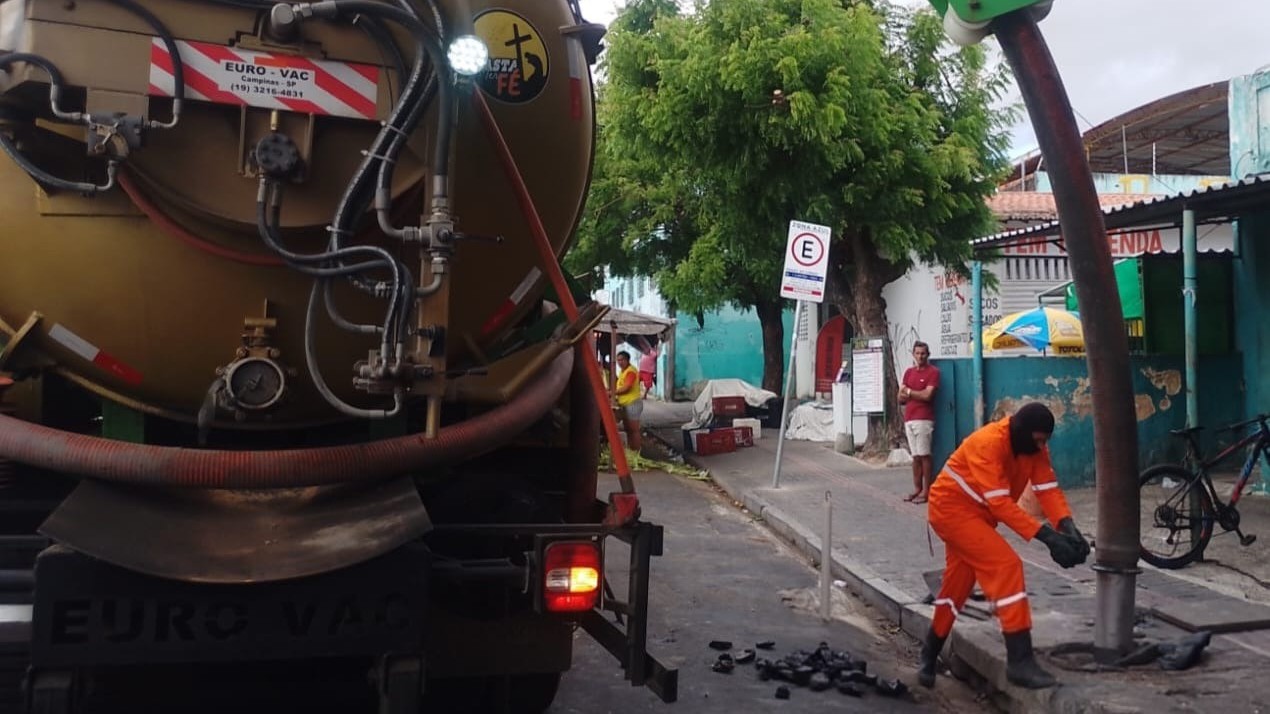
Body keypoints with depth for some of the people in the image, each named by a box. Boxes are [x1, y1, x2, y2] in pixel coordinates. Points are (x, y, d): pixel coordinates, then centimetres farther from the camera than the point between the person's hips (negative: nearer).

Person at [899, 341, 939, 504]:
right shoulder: (909, 372, 16)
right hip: (909, 419, 6)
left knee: (924, 455, -6)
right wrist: (917, 395, -6)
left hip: (923, 419, -6)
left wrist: (909, 392, 0)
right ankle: (917, 489, 14)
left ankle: (926, 491, -2)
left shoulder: (933, 372, -2)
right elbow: (901, 398, 12)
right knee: (915, 456, 9)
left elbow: (927, 395, -13)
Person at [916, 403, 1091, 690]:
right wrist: (1045, 535, -39)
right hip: (951, 507, -9)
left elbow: (1048, 489, -12)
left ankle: (929, 657, 34)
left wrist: (1067, 526, -29)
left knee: (957, 585, 16)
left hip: (976, 513, 9)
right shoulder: (988, 443, -30)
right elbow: (1000, 502, -34)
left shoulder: (1034, 447, -5)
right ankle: (1020, 661, -18)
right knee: (1006, 565, -21)